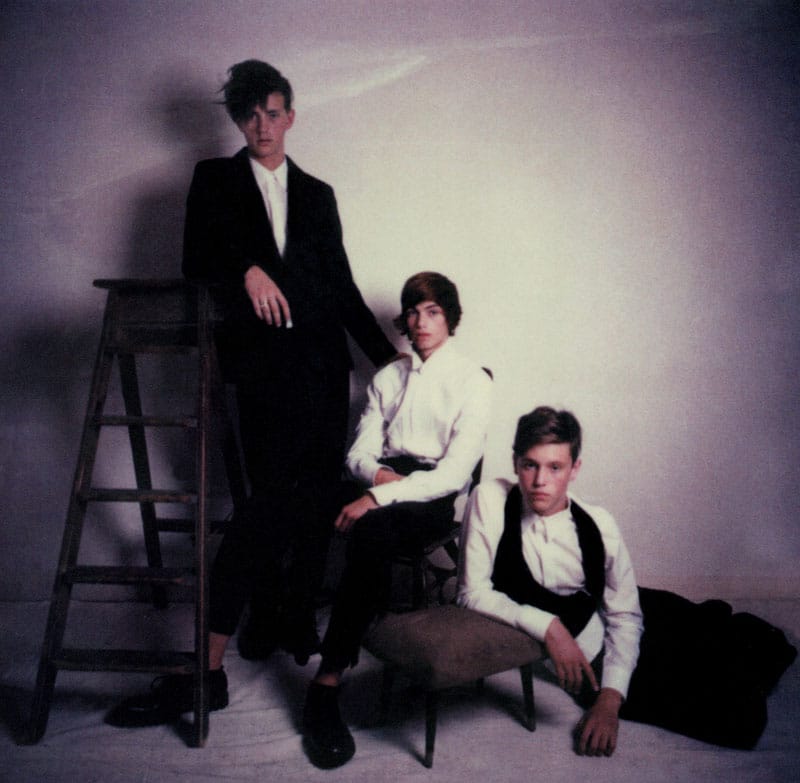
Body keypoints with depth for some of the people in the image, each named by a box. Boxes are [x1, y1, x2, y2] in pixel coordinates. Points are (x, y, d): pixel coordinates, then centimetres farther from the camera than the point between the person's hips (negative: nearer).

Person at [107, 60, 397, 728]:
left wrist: (386, 352, 14)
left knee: (319, 496, 2)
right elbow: (195, 261, 5)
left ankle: (296, 618, 18)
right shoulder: (215, 179, 15)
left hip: (323, 359, 4)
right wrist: (246, 271, -14)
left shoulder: (317, 194, 21)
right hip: (261, 356, -4)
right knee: (270, 496, -13)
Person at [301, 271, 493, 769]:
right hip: (382, 488, 4)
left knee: (372, 530, -35)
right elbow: (360, 452, 16)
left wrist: (379, 497, -19)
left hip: (433, 499, -4)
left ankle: (327, 685, -30)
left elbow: (455, 472, -9)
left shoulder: (473, 382, 3)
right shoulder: (389, 378, 21)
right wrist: (377, 473, -9)